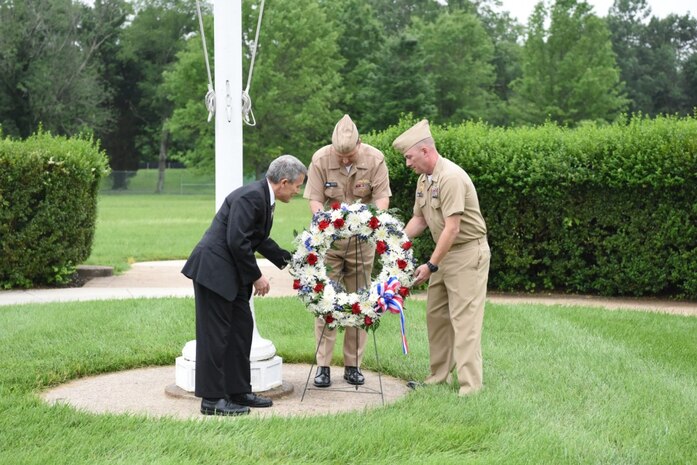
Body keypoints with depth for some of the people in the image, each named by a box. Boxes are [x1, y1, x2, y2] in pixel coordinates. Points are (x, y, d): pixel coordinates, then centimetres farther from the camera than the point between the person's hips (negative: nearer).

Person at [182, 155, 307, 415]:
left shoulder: (264, 199, 12)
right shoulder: (250, 197, -20)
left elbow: (260, 241, 23)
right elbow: (237, 242, -23)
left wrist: (289, 261, 23)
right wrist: (256, 277, -15)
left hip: (231, 274, 10)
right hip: (213, 270, -10)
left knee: (241, 328, 13)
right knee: (215, 333, -5)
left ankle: (238, 392, 21)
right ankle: (212, 399, 2)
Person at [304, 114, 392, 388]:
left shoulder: (375, 159, -11)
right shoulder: (321, 159, -12)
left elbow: (382, 196, -9)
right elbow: (314, 200, -10)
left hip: (362, 239, 1)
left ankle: (353, 364, 14)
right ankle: (323, 365, 1)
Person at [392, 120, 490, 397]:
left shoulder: (451, 177, -22)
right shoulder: (424, 180, 9)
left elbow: (452, 228, -25)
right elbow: (419, 219, 16)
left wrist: (431, 265, -23)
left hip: (468, 252, -10)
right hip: (445, 253, 10)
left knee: (464, 318, -10)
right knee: (436, 314, 12)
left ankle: (470, 385, -7)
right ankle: (439, 376, 21)